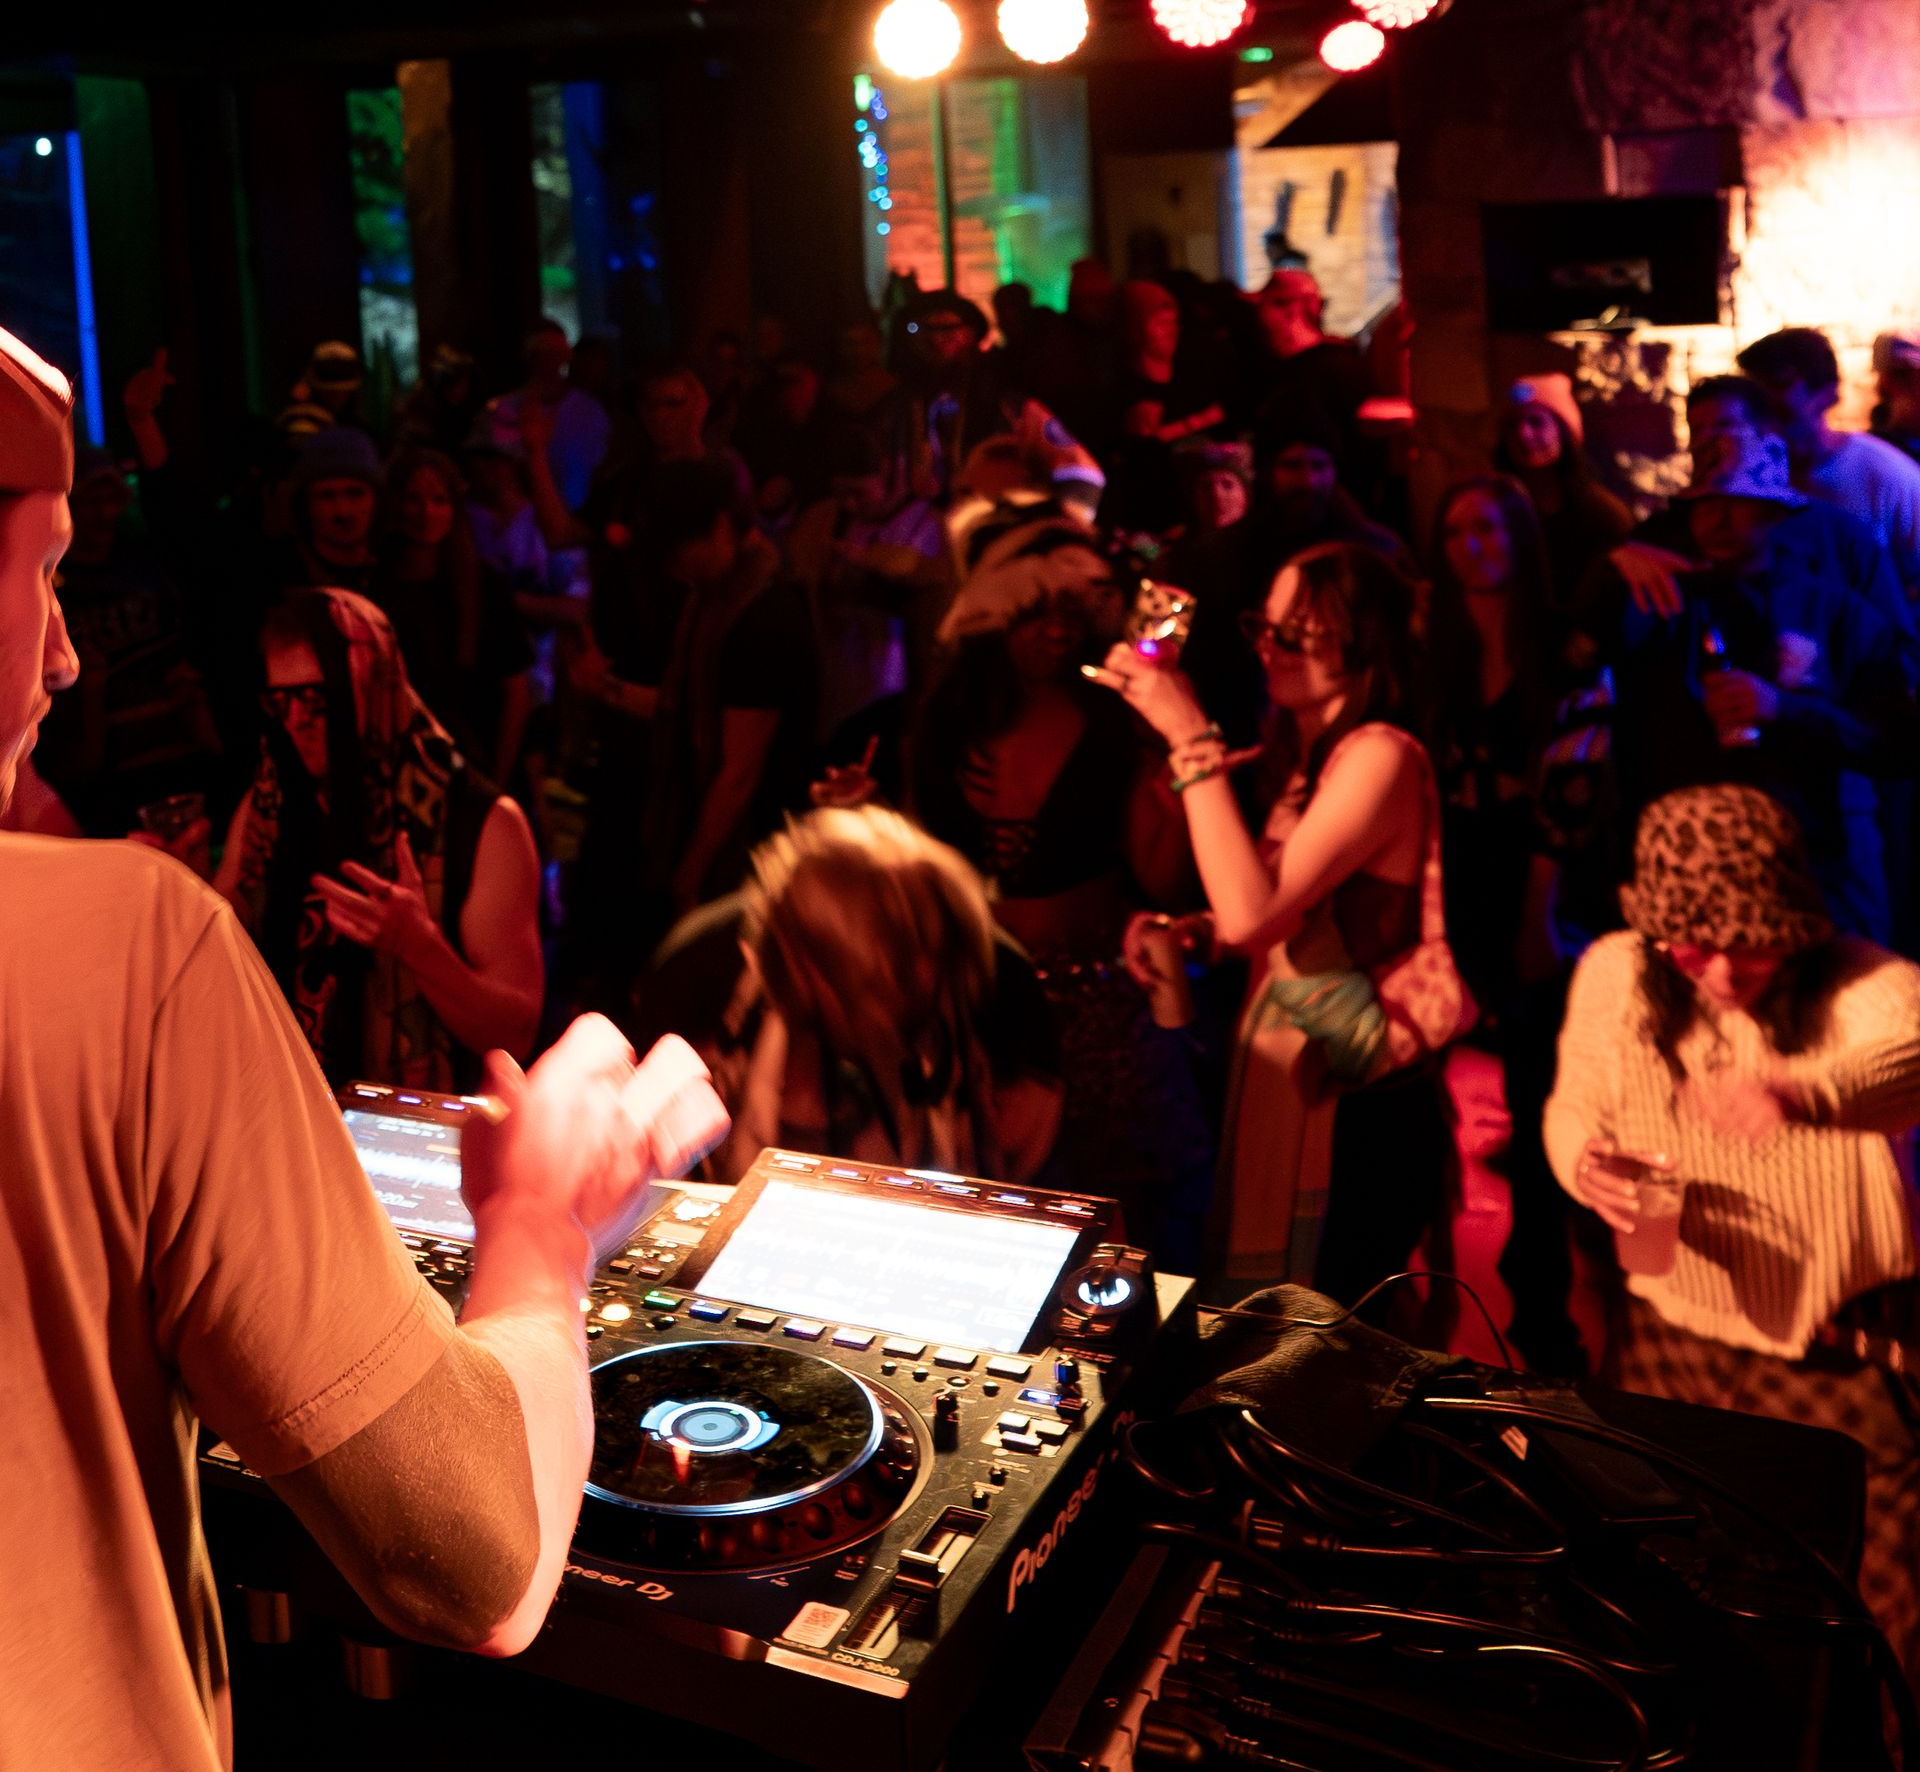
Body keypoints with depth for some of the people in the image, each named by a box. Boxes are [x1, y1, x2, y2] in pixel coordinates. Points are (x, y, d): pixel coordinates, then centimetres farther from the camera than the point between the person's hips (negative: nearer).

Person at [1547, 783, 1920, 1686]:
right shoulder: (1616, 975, -5)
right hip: (1668, 1335, 3)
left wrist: (1803, 1093, -62)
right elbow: (1576, 1101, 11)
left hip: (1840, 1360, -3)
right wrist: (1585, 1159, -14)